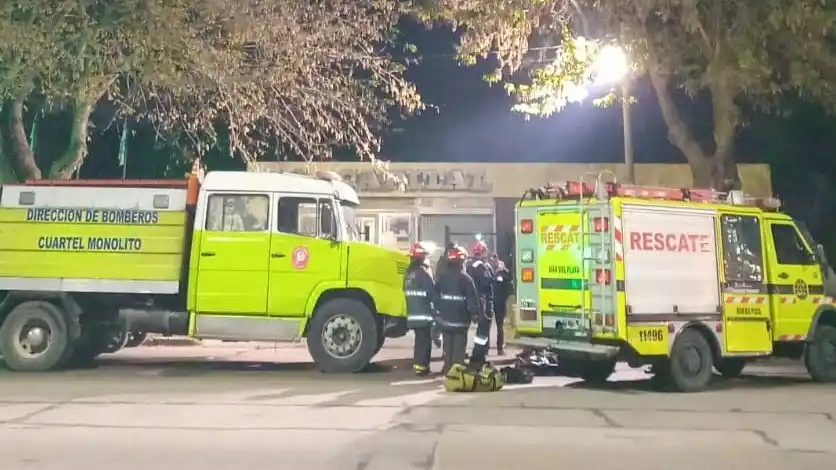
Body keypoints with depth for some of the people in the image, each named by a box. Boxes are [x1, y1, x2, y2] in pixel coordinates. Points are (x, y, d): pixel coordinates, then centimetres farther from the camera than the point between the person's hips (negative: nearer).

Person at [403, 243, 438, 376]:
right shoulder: (423, 271, -14)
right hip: (424, 312, -8)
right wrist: (437, 305, -1)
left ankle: (418, 363, 26)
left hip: (412, 312, 8)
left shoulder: (409, 272, 12)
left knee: (420, 339, 19)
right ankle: (421, 366, -5)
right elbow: (432, 291, -14)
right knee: (424, 339, -4)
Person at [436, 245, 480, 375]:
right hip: (460, 317, -5)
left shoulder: (441, 277, 4)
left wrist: (437, 310, 16)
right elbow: (472, 298, -14)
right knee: (459, 346, 0)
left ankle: (447, 367, 16)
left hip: (445, 317, 5)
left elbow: (435, 295, 9)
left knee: (447, 344, 13)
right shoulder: (465, 278, -12)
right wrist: (474, 313, -7)